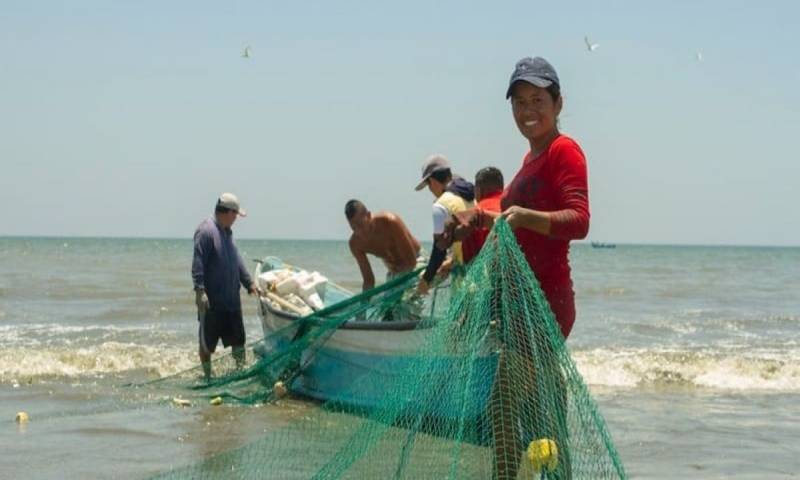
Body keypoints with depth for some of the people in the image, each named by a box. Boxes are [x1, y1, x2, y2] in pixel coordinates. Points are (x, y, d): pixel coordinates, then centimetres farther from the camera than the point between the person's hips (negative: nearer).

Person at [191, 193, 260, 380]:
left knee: (237, 338, 12)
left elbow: (236, 260, 22)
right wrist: (199, 290, -25)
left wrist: (249, 283, 20)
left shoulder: (226, 232, 15)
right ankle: (207, 375, 14)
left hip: (231, 299, 9)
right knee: (207, 341, 4)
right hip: (212, 300, -9)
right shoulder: (206, 231, -14)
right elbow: (198, 263, -19)